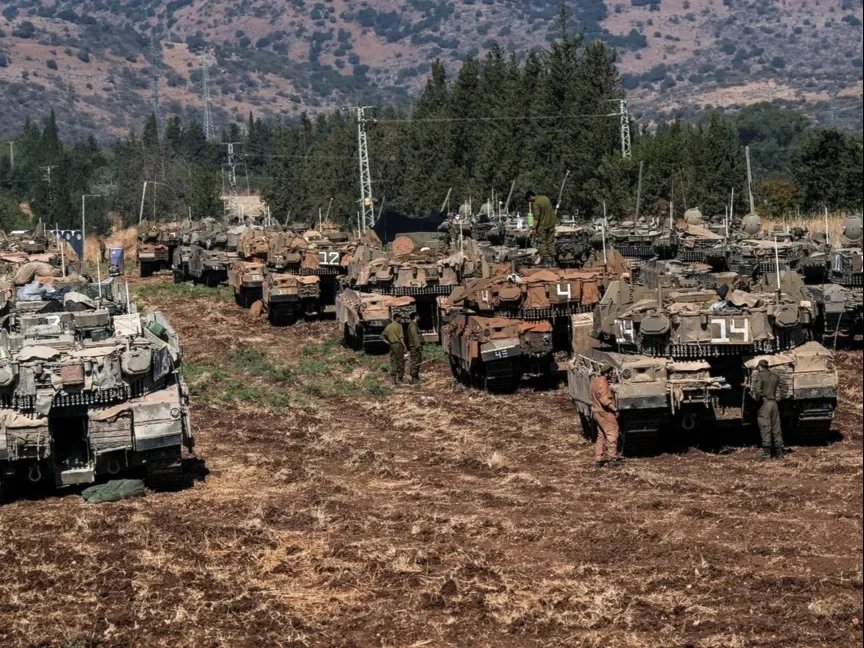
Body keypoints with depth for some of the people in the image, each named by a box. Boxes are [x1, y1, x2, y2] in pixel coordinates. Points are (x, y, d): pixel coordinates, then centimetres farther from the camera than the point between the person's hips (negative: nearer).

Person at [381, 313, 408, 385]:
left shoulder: (388, 326, 14)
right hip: (398, 344, -6)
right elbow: (401, 337, -14)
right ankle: (399, 378, -2)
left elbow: (382, 336, 14)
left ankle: (393, 379, -1)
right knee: (401, 362, 1)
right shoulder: (399, 325, -5)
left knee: (393, 362, 7)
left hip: (391, 346, 6)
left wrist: (388, 343, 10)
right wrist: (405, 347, -13)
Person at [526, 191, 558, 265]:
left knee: (542, 243, 3)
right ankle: (552, 260, 16)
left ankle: (545, 260, -1)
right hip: (551, 224, 8)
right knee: (551, 242, 13)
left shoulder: (535, 203, -17)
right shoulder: (545, 198, 7)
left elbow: (536, 217, -22)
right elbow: (553, 209, 17)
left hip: (542, 225, -7)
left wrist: (534, 229, -20)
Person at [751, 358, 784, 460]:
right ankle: (779, 452, 12)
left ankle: (766, 453, -5)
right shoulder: (775, 375, 12)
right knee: (776, 428, 11)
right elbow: (779, 389, 8)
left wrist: (757, 400, -3)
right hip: (774, 403, 6)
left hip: (764, 403, -5)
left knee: (765, 428, -4)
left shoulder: (759, 375, -7)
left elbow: (757, 391, -17)